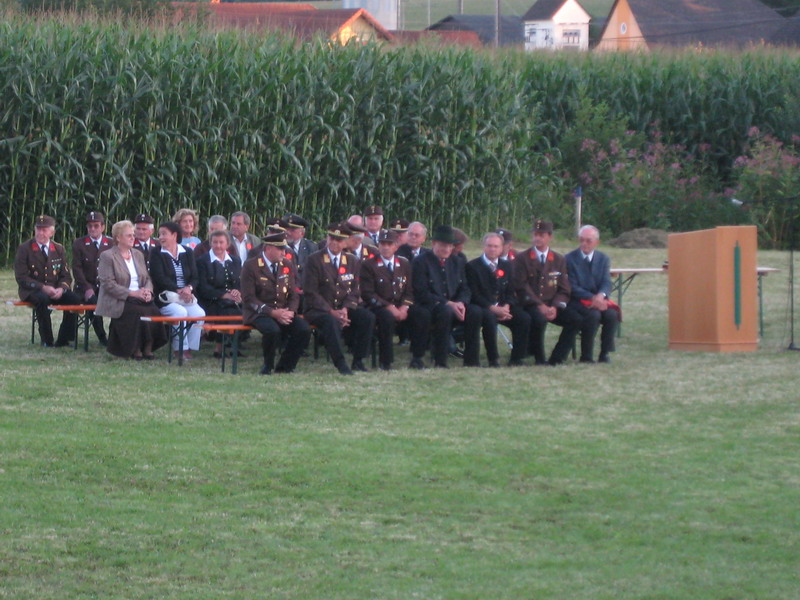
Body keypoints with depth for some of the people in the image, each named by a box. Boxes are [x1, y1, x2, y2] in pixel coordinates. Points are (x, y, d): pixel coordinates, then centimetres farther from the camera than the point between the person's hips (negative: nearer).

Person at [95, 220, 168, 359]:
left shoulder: (138, 255, 22)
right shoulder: (107, 257, 1)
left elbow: (147, 278, 21)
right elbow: (108, 284, -10)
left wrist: (148, 291, -4)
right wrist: (132, 293, -17)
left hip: (140, 297, 5)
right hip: (118, 301, -5)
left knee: (153, 310, -26)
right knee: (139, 312, -33)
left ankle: (147, 348, -20)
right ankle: (135, 349, -21)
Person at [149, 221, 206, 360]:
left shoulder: (187, 253, 15)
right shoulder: (157, 255, 4)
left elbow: (194, 277, 8)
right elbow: (160, 278, -9)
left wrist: (189, 288, -15)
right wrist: (178, 290, -20)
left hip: (186, 296, 4)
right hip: (165, 299, -3)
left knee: (199, 313, -24)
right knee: (180, 312, -32)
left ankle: (190, 348, -17)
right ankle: (180, 348, -24)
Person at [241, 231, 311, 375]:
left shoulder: (287, 265, 12)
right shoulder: (251, 266, -5)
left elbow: (294, 294, 13)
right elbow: (248, 298, -10)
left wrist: (291, 311, -10)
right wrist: (272, 313, -20)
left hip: (284, 312, 5)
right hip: (259, 313, -5)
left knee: (304, 330, -23)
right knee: (273, 330, -37)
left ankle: (284, 366, -4)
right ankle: (267, 366, -9)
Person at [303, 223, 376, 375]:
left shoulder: (352, 261, 11)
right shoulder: (315, 260, -4)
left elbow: (354, 291, 10)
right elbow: (310, 293, -9)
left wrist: (345, 309, -11)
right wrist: (331, 312, -19)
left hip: (343, 308, 5)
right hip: (318, 310, -5)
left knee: (368, 318, -21)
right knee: (331, 321, -39)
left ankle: (358, 361, -12)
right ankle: (341, 364, -38)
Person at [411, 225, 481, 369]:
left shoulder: (457, 263, 15)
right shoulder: (421, 262, -4)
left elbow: (464, 290, 13)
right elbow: (422, 293, -12)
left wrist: (461, 303, -12)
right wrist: (448, 304, -21)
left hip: (453, 306, 6)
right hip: (428, 308, -6)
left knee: (475, 312, -22)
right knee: (445, 311, -38)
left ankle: (471, 361, -16)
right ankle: (440, 361, -32)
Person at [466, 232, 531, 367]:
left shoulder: (506, 266, 15)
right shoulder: (473, 266, -2)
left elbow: (510, 292, 13)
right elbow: (474, 295, -10)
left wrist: (506, 307, -10)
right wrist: (493, 309, -20)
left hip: (503, 307, 5)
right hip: (483, 308, -5)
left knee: (524, 319, -20)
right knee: (489, 317, -39)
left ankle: (516, 359, -12)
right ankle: (493, 359, -30)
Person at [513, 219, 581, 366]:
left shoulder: (559, 260, 14)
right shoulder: (522, 259, 4)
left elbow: (564, 289, 9)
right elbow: (521, 287, -5)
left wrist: (555, 307, -12)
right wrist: (540, 306, -18)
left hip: (551, 306, 4)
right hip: (530, 305, -4)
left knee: (575, 319, -21)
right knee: (539, 319, -37)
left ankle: (556, 359, -14)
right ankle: (539, 358, -17)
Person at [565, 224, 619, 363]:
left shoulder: (603, 259, 10)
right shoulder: (570, 259, -1)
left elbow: (606, 283, 0)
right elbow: (572, 287, -9)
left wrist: (601, 295, -25)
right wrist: (592, 298, -23)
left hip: (598, 299, 4)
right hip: (578, 302, -4)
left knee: (612, 314, -28)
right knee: (593, 314, -34)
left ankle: (605, 353, -15)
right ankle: (586, 356, -24)